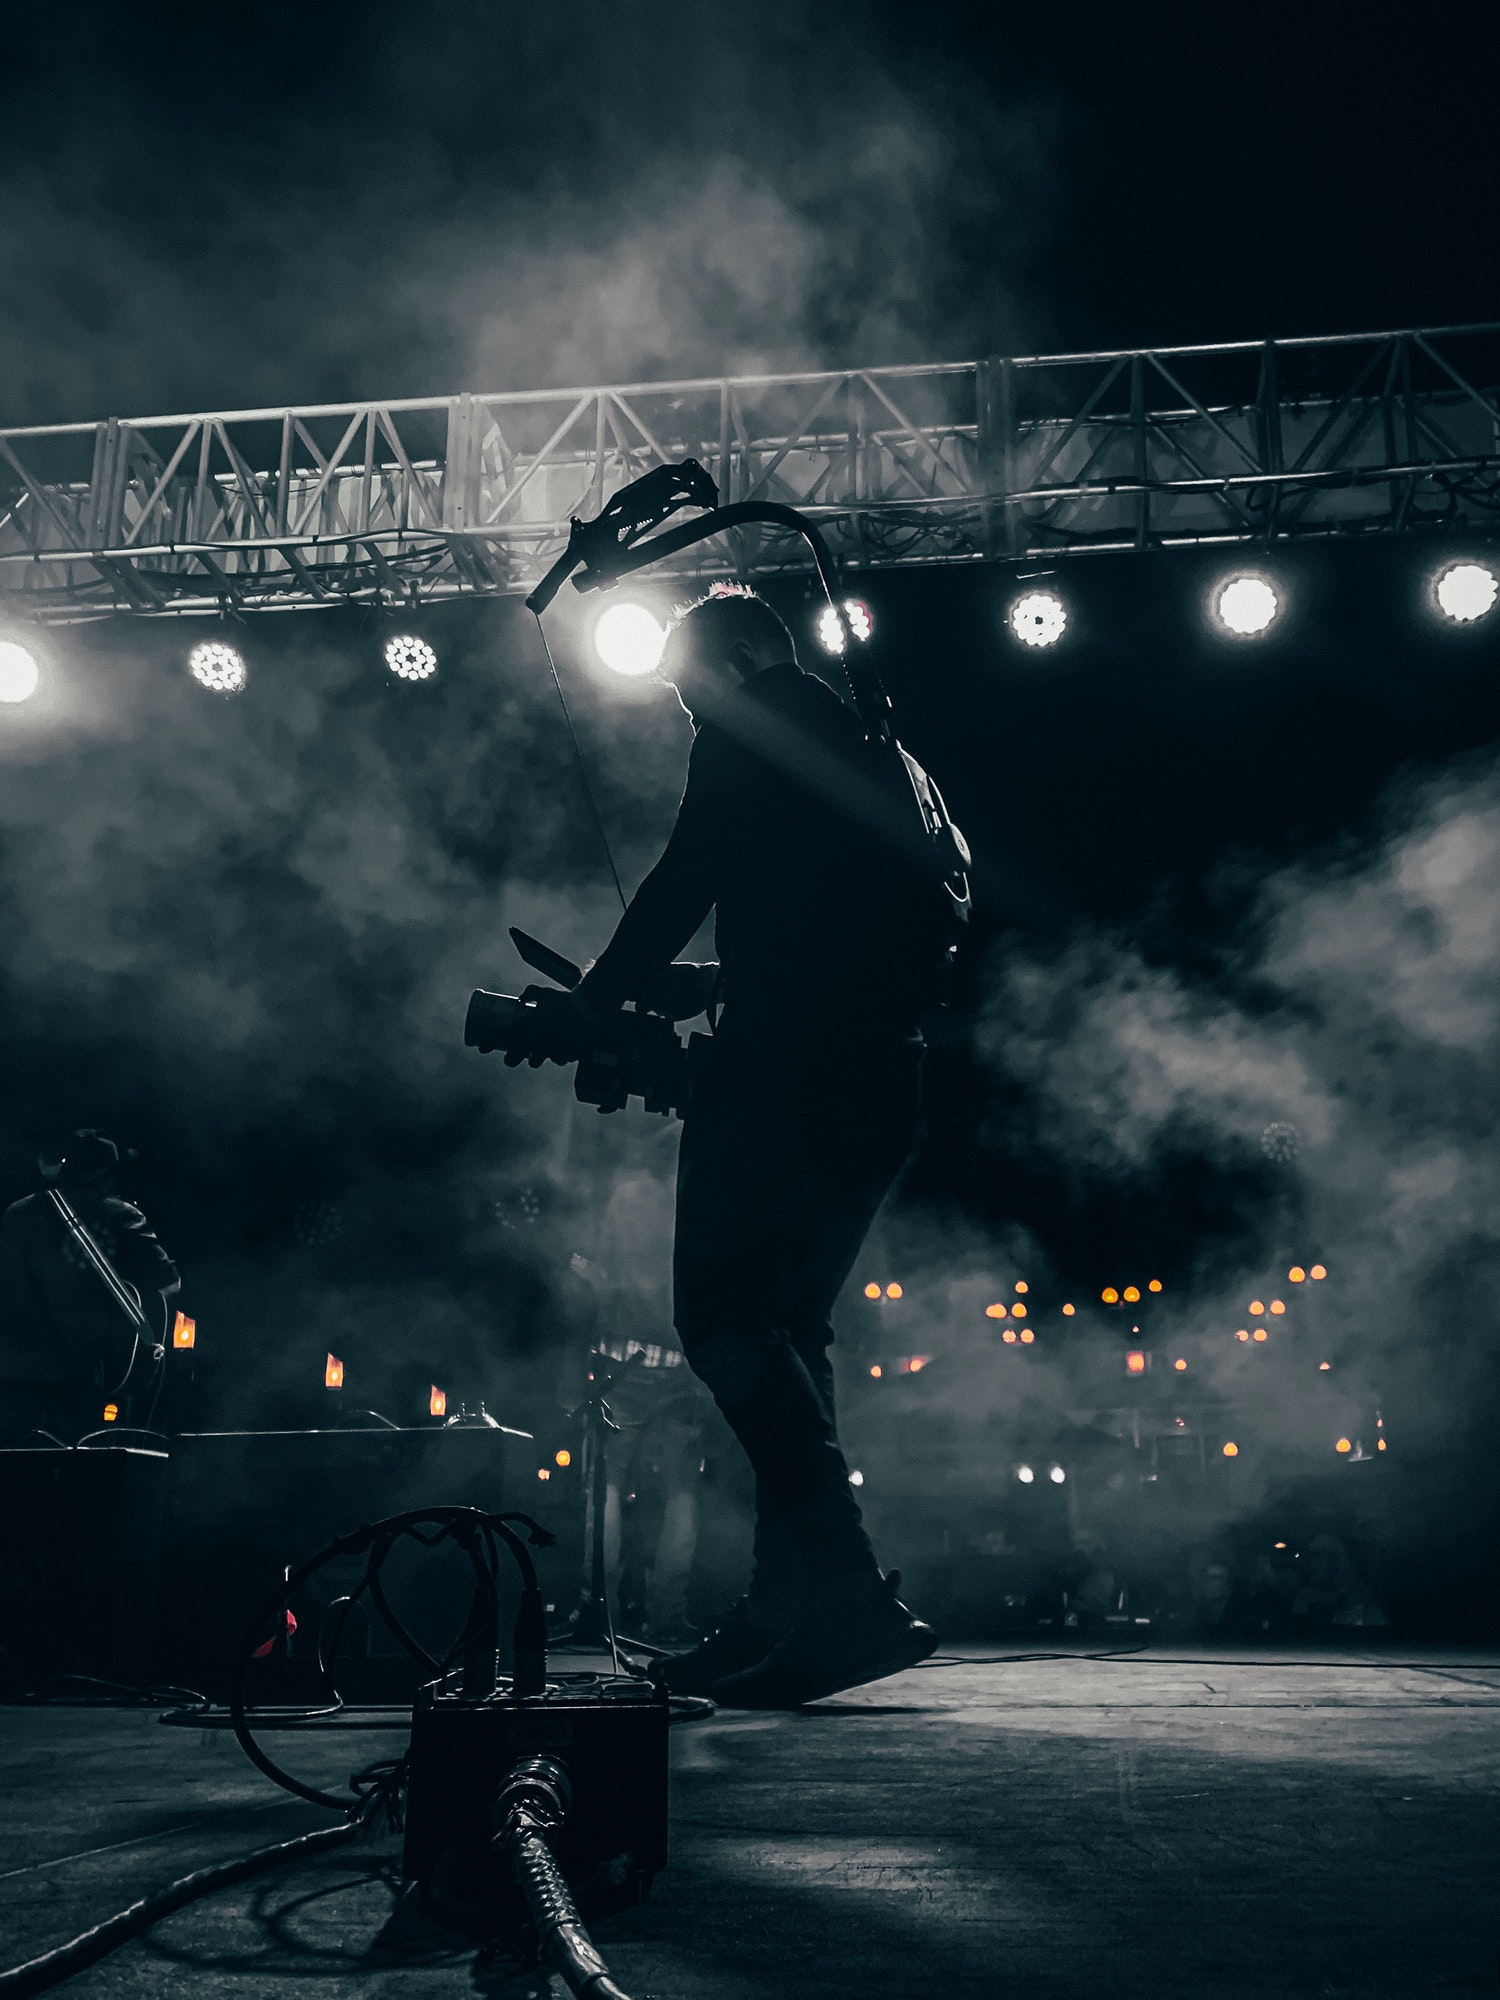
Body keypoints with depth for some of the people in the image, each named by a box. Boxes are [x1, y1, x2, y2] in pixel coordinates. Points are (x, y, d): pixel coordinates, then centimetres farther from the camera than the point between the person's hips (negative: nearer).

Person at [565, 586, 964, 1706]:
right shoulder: (873, 753, 29)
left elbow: (692, 871, -8)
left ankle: (850, 1592, -18)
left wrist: (603, 993, 6)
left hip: (783, 1069, -9)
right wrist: (716, 983, 28)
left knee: (724, 1318, -11)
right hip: (876, 1083, 9)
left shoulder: (754, 728, 4)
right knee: (785, 1328, 12)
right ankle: (792, 1607, 10)